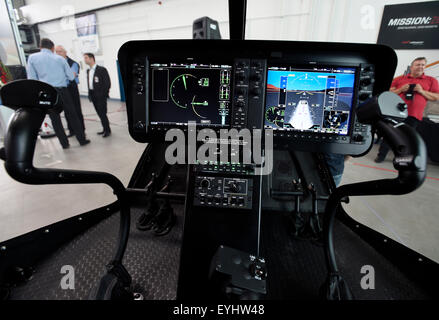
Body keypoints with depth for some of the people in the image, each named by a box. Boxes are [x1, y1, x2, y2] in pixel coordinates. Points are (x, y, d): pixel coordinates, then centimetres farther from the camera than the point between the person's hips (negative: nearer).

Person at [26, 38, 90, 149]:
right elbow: (71, 77, 9)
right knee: (72, 116, 7)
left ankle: (65, 143, 13)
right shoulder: (60, 58, 5)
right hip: (62, 91, 0)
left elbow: (32, 79, -1)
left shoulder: (32, 58, 3)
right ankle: (82, 140, 9)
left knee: (55, 119, 8)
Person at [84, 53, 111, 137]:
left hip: (100, 95, -7)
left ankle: (107, 130, 6)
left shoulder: (102, 70, -7)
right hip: (93, 95, 7)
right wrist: (90, 94, 8)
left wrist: (104, 94, -12)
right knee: (100, 113, 9)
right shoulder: (88, 71, 14)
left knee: (102, 113, -6)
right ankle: (105, 129, 18)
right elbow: (89, 83, 16)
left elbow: (108, 83, -10)